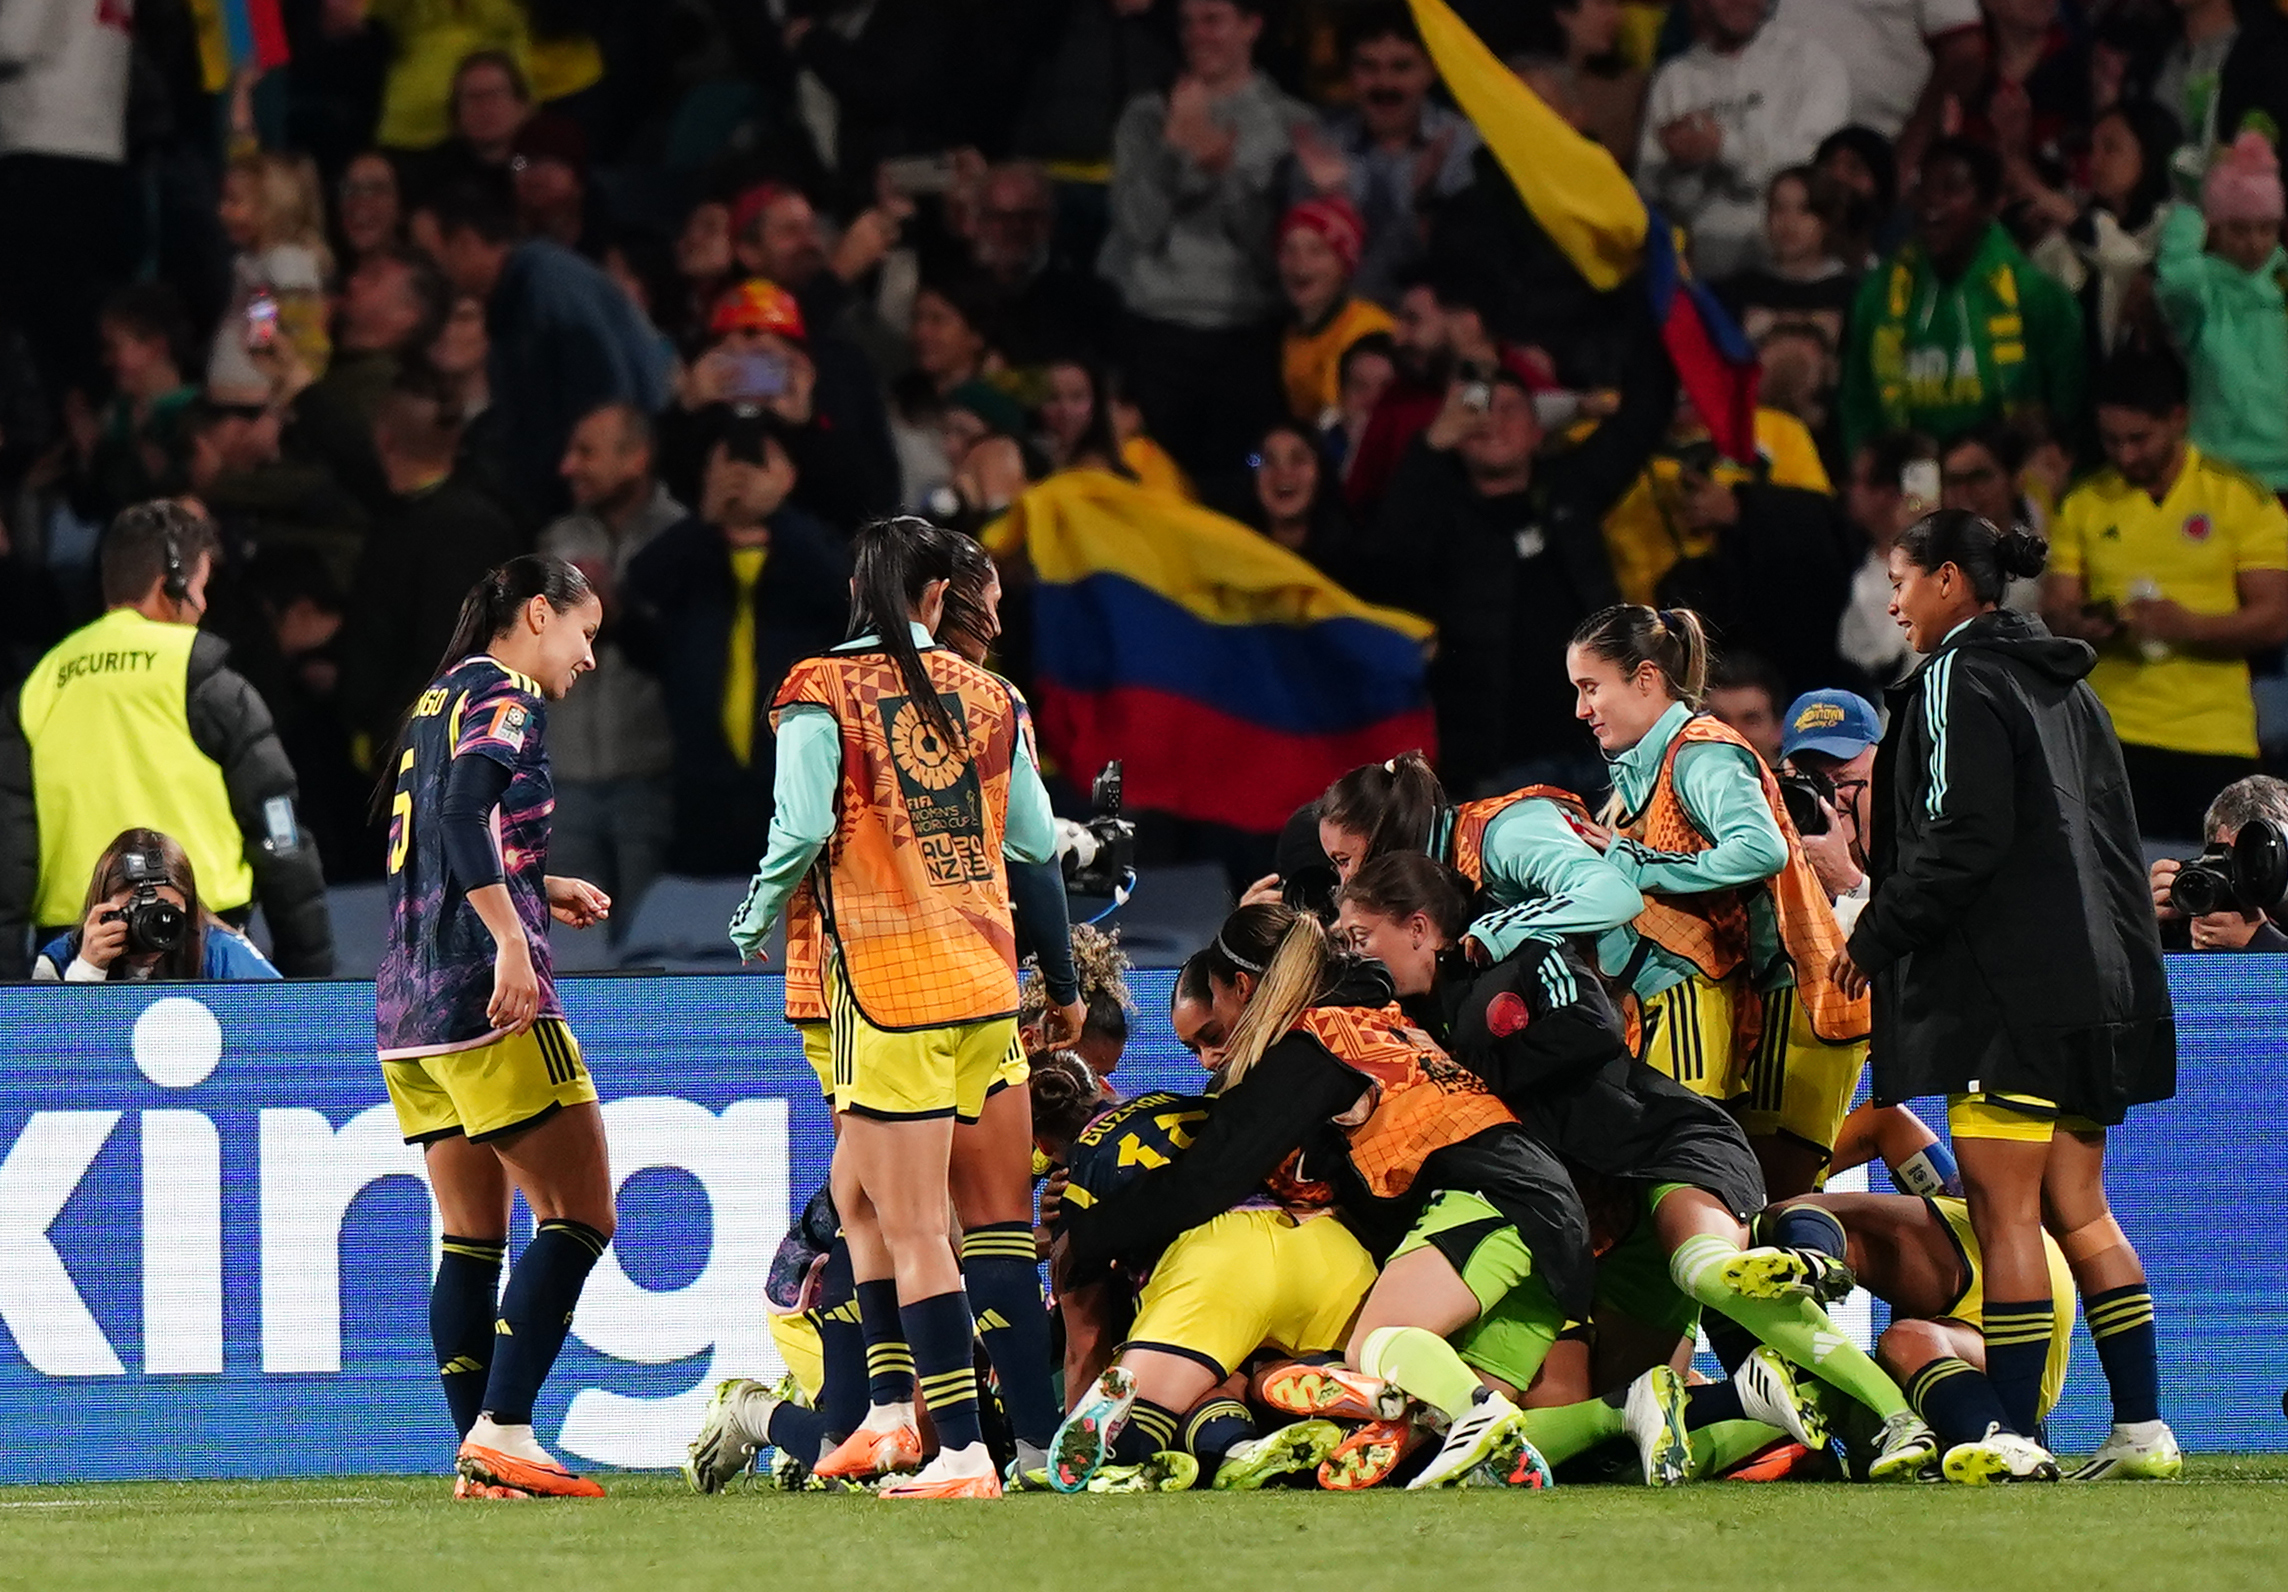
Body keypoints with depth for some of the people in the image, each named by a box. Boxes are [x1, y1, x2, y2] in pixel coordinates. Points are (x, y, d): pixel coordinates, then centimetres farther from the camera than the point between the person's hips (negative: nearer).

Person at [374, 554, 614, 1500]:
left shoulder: (438, 701, 21)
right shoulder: (503, 698, -6)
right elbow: (465, 813, -24)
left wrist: (540, 894, 28)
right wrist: (512, 940, -28)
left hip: (408, 1013, 9)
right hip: (488, 1002, -9)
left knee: (471, 1236, 9)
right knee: (578, 1214, -7)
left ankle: (479, 1457, 5)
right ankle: (502, 1434, -16)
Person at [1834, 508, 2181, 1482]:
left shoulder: (1958, 679, -7)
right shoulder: (2064, 684, 19)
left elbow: (1961, 838, -17)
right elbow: (2111, 838, 21)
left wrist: (1876, 938, -8)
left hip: (2005, 989, -9)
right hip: (2093, 985, 9)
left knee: (2003, 1212, -8)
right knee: (2076, 1210, 11)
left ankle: (2011, 1432, -11)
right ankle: (2142, 1428, 6)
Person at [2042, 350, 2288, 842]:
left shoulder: (2241, 500, 2)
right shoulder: (2084, 506, 10)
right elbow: (2056, 611, 10)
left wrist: (2187, 625, -20)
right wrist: (2078, 625, -15)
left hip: (2217, 743, -2)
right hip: (2114, 738, 2)